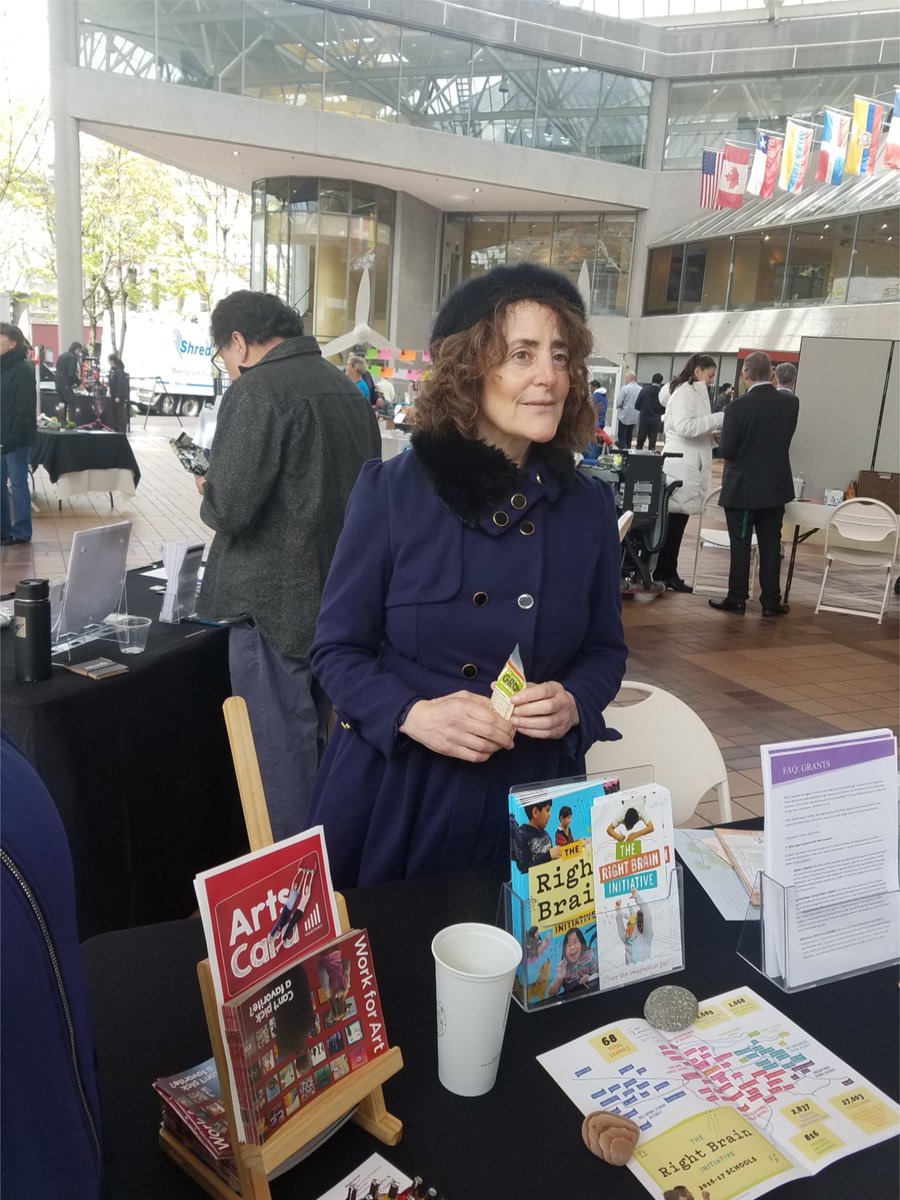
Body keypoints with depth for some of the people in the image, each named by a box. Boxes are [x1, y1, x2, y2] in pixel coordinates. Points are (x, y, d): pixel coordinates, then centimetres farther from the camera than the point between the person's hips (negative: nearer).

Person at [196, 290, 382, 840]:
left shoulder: (256, 392, -15)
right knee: (316, 734, 21)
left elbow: (230, 507, -21)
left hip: (274, 602, -8)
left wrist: (210, 493, 2)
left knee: (279, 750, 4)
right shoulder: (346, 387, 8)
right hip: (339, 599, 8)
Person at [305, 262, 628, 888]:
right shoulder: (392, 490, -8)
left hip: (530, 797, 2)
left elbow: (605, 650, 8)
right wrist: (413, 715, -22)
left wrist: (573, 703, -13)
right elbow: (338, 648, -5)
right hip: (393, 791, -2)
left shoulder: (589, 505, 0)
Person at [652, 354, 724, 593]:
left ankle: (665, 572, 14)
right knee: (675, 520, -5)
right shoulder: (685, 391, -10)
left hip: (688, 464, 10)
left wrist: (713, 434, 10)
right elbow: (684, 426, -23)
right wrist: (718, 419, -19)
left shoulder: (694, 392, 21)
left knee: (676, 520, 10)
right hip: (681, 464, -10)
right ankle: (665, 573, 1)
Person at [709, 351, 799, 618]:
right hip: (776, 486, 4)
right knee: (770, 544, 11)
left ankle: (737, 599, 11)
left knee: (740, 544, 6)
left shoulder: (738, 407, -18)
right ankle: (771, 601, 14)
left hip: (743, 487, -4)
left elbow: (726, 451, -15)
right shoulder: (791, 403, -3)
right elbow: (785, 438, 9)